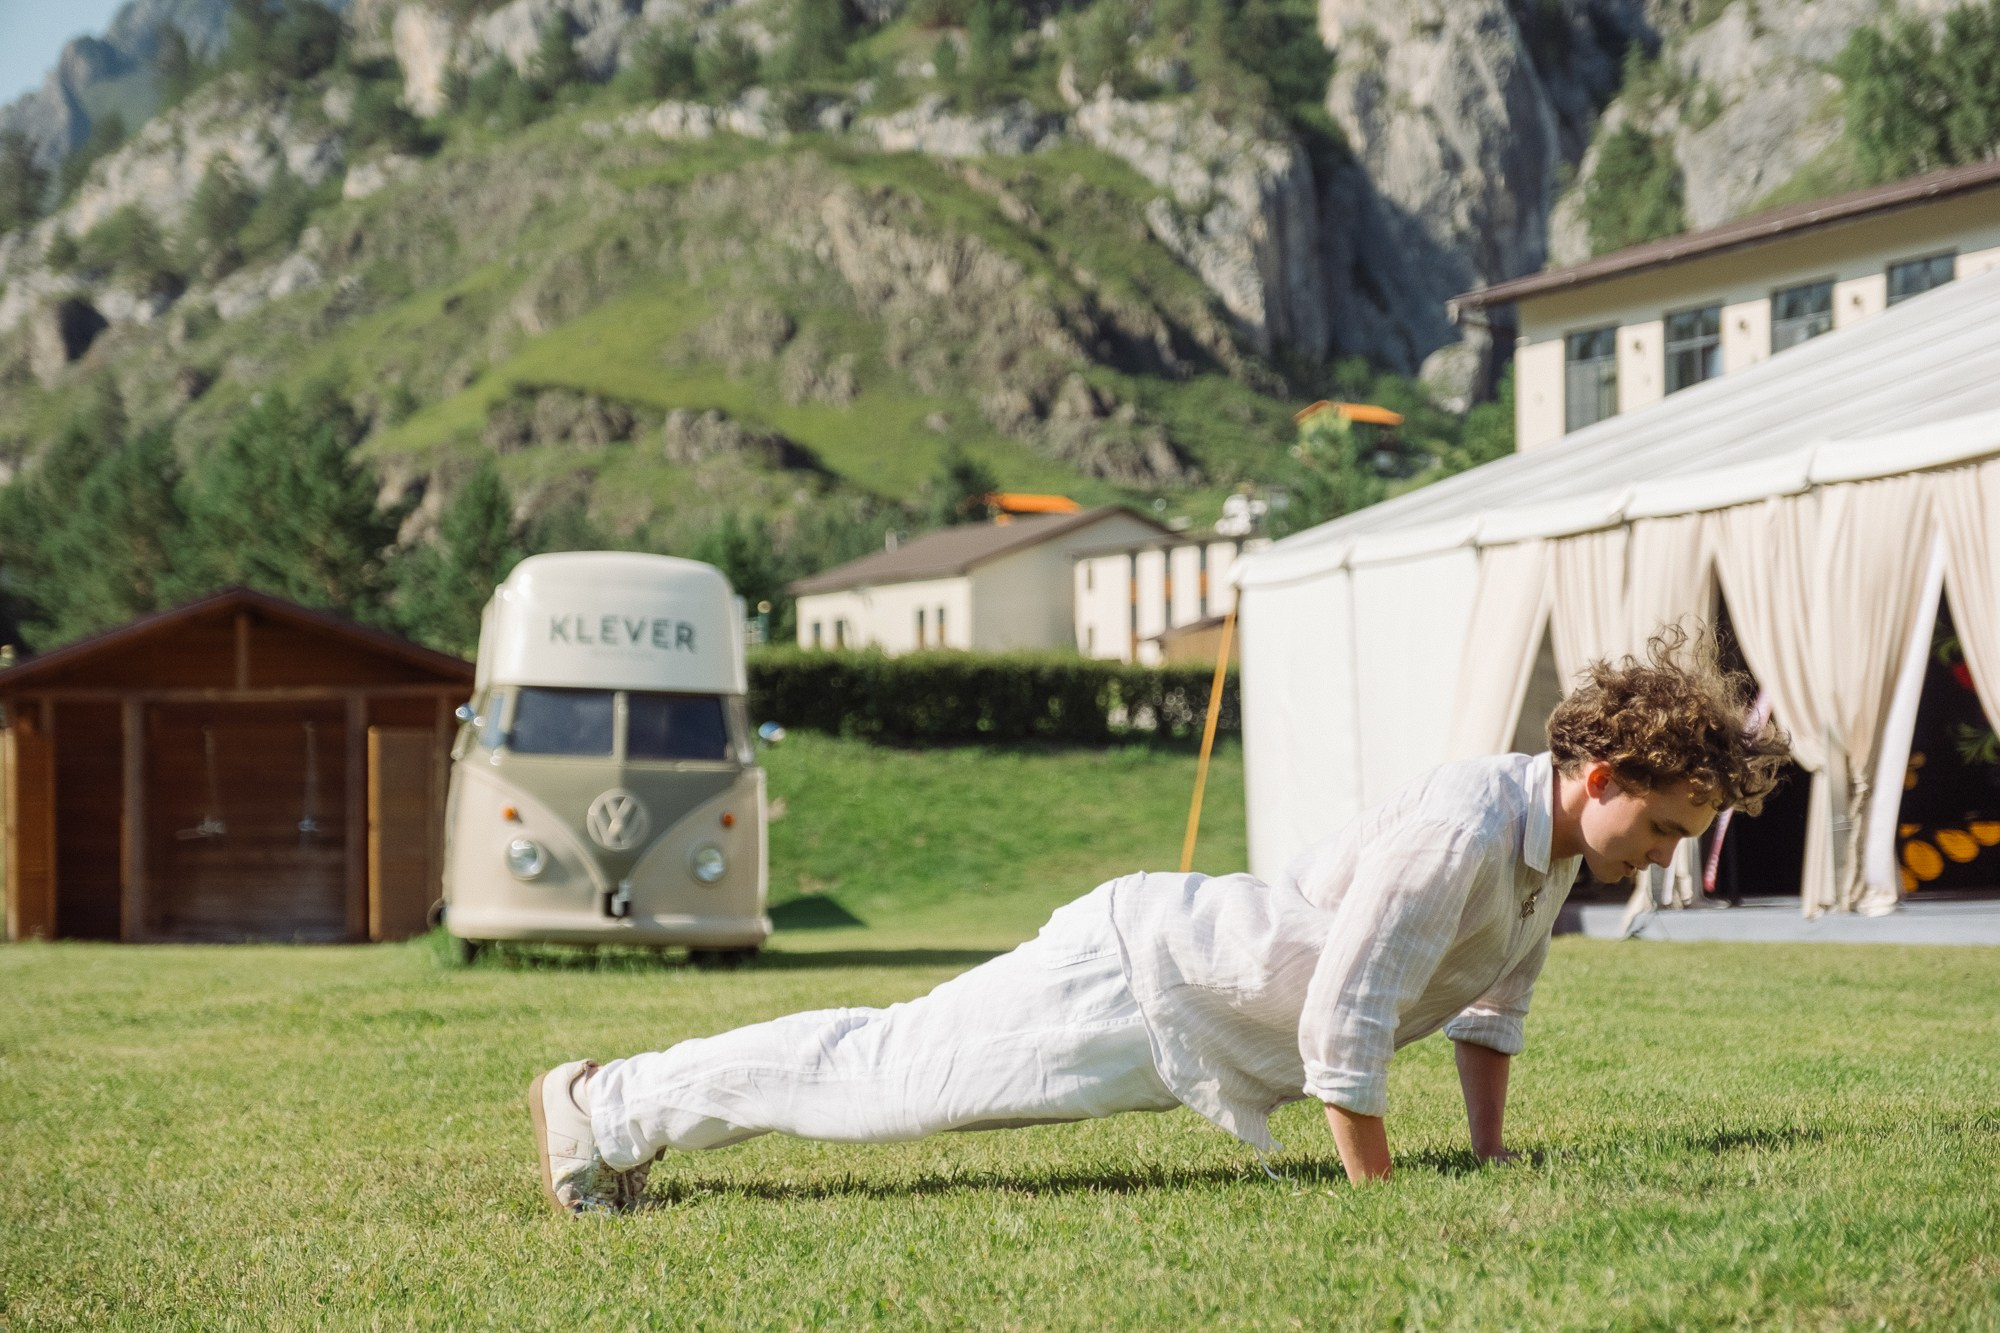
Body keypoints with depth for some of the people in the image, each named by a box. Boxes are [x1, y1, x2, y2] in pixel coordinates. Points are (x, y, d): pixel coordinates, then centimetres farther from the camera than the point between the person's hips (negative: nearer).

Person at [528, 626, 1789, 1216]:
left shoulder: (1564, 831, 0)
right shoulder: (1463, 827, -30)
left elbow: (1499, 989, 16)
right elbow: (1342, 1025, -30)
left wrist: (1491, 1151, 14)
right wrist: (1377, 1196, -21)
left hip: (1201, 1021, 8)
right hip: (1139, 983, -8)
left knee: (899, 1065, 16)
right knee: (888, 1072, 1)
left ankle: (623, 1112, 28)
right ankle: (611, 1105, 15)